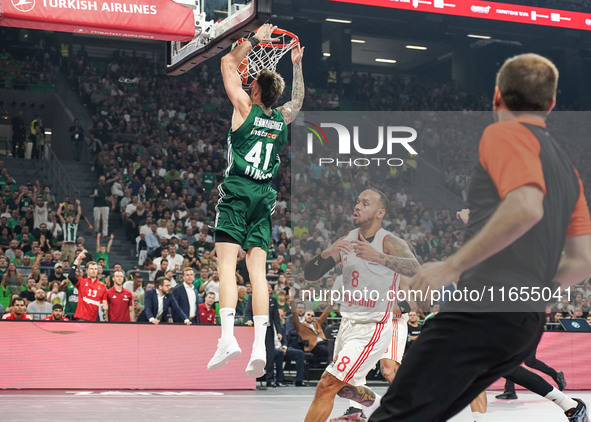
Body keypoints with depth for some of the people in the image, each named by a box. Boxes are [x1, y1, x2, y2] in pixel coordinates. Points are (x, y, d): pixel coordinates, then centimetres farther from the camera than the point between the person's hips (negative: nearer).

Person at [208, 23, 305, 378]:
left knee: (227, 265, -9)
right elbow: (299, 100, 35)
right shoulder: (283, 118, 10)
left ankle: (228, 337, -23)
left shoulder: (245, 107, -1)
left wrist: (256, 39, 16)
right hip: (265, 197, 5)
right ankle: (260, 346, -8)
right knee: (258, 271, 0)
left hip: (237, 192, -4)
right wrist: (297, 65, 33)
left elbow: (228, 62, 11)